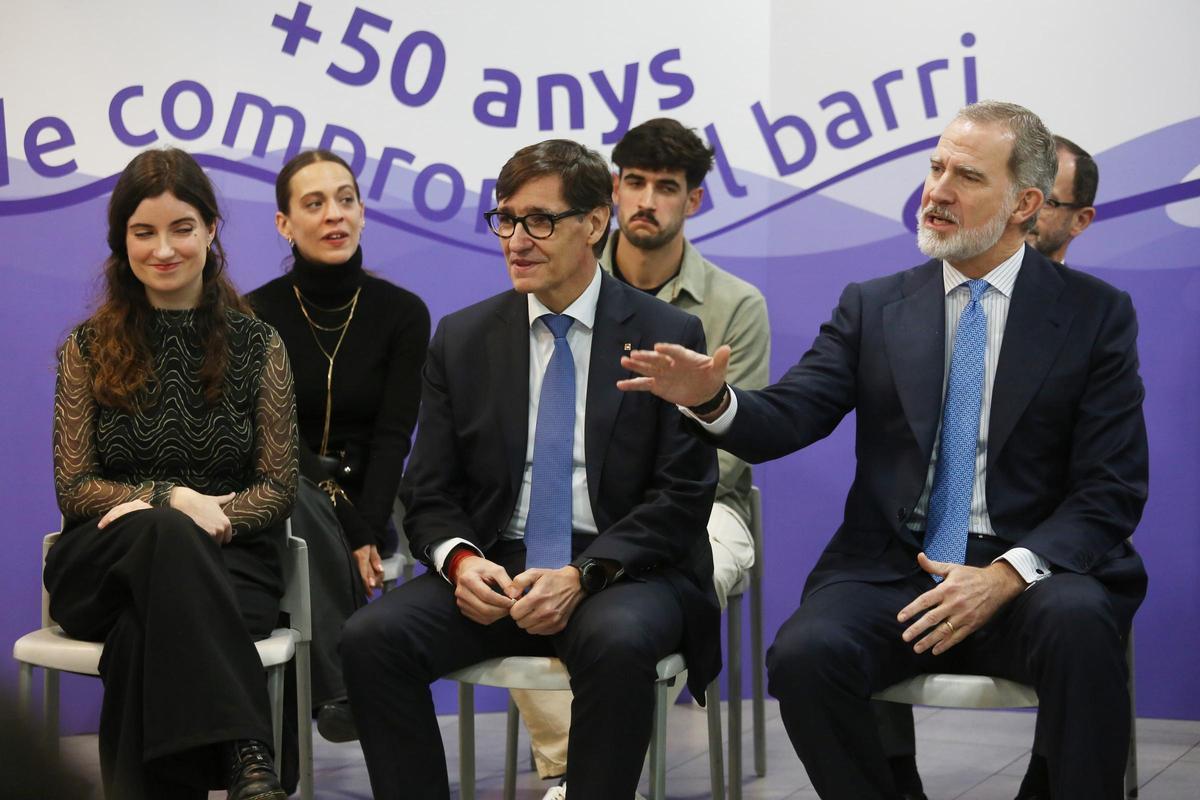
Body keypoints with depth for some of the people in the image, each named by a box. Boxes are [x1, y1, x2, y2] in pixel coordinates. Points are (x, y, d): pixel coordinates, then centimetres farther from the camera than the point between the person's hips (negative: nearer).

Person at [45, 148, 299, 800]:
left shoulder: (257, 346, 11)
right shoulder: (89, 348, 11)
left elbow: (278, 487, 6)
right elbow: (74, 489, 5)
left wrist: (216, 517, -15)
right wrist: (173, 499, -12)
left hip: (228, 563, 0)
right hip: (105, 567, 0)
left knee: (142, 636, -38)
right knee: (164, 532, -39)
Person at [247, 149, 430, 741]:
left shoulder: (403, 313, 0)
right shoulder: (256, 315, -2)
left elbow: (393, 437, -6)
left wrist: (365, 535, -21)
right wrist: (345, 534, -18)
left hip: (368, 503, 0)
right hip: (288, 495, 0)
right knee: (289, 498, -37)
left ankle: (331, 687, -25)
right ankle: (346, 687, -37)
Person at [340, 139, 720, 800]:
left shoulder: (668, 337, 1)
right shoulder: (460, 339, 11)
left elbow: (683, 496, -4)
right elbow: (430, 494, 10)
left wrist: (582, 574, -18)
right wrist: (459, 559, -13)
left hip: (622, 569, -3)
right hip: (495, 567, 3)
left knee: (616, 641, -37)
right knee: (371, 638, -23)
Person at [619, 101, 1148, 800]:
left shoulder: (1097, 314, 5)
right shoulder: (873, 308, 12)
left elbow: (1111, 490, -1)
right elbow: (785, 419, 1)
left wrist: (1009, 575, -17)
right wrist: (712, 399, -22)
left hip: (1031, 569, -2)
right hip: (892, 570, 2)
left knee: (1078, 621, -36)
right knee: (804, 655, -29)